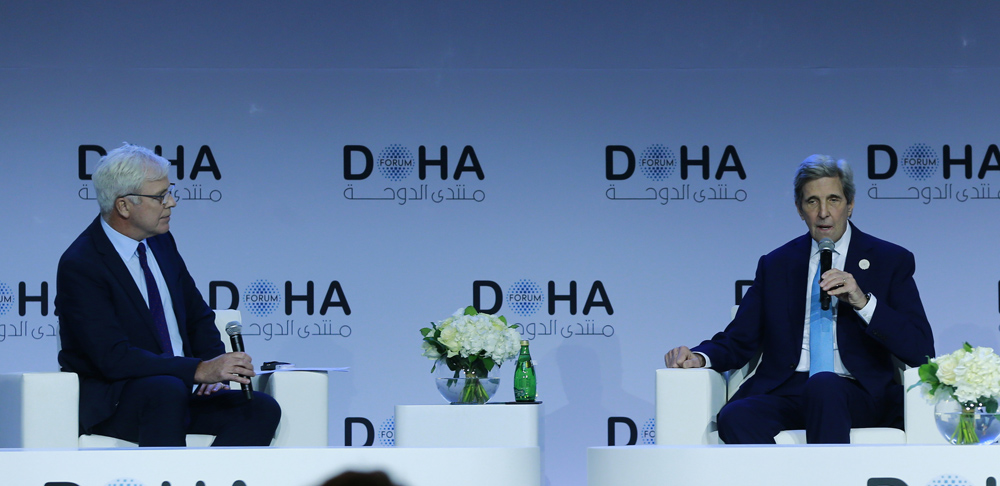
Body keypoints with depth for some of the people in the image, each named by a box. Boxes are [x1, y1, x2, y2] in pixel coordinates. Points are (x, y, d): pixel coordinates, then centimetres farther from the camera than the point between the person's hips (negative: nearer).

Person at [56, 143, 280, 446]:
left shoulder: (161, 242, 10)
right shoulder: (79, 265, -15)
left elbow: (200, 319, 20)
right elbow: (114, 357, -24)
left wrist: (217, 368, -2)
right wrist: (199, 370, -31)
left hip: (179, 391, 7)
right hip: (110, 402, -7)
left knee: (263, 409, -17)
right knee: (167, 390, -39)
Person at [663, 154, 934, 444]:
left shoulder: (891, 261, 9)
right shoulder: (775, 265, 19)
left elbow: (921, 350, -1)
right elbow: (738, 341, 17)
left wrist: (864, 302, -15)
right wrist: (699, 357, -6)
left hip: (856, 395, -3)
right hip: (784, 393, 3)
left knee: (823, 386, -39)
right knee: (734, 417, -31)